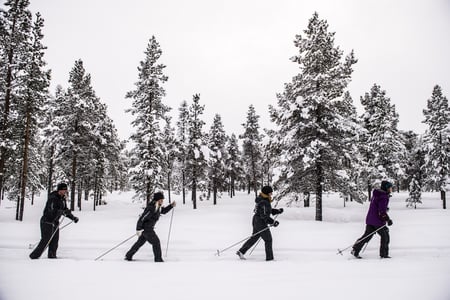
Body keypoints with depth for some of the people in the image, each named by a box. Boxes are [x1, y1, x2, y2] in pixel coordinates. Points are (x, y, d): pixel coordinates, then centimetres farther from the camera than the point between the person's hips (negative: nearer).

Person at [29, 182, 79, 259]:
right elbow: (52, 210, -30)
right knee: (45, 241, -7)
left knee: (55, 241, 8)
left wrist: (73, 217, 8)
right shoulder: (53, 198, -19)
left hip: (55, 223, 8)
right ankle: (34, 256, 4)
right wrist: (63, 212, -42)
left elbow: (65, 210, 17)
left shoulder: (62, 199, 8)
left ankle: (52, 256, 16)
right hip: (47, 222, -8)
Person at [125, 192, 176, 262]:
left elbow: (164, 211, 21)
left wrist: (171, 205, 7)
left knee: (140, 242, 20)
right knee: (156, 242, -6)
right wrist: (138, 229, -23)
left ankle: (128, 256, 32)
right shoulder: (151, 208, -26)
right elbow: (141, 218, -25)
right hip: (146, 228, -10)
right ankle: (158, 259, 2)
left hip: (149, 228, 10)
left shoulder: (158, 207, 2)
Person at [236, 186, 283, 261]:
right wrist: (273, 222, -24)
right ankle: (269, 258, 10)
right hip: (261, 223, -10)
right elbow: (264, 216, -25)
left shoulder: (265, 201, 11)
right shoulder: (264, 203, -22)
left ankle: (241, 251, 21)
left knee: (254, 238, 18)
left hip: (256, 221, 10)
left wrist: (278, 211, 12)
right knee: (268, 240, 2)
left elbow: (269, 210, 22)